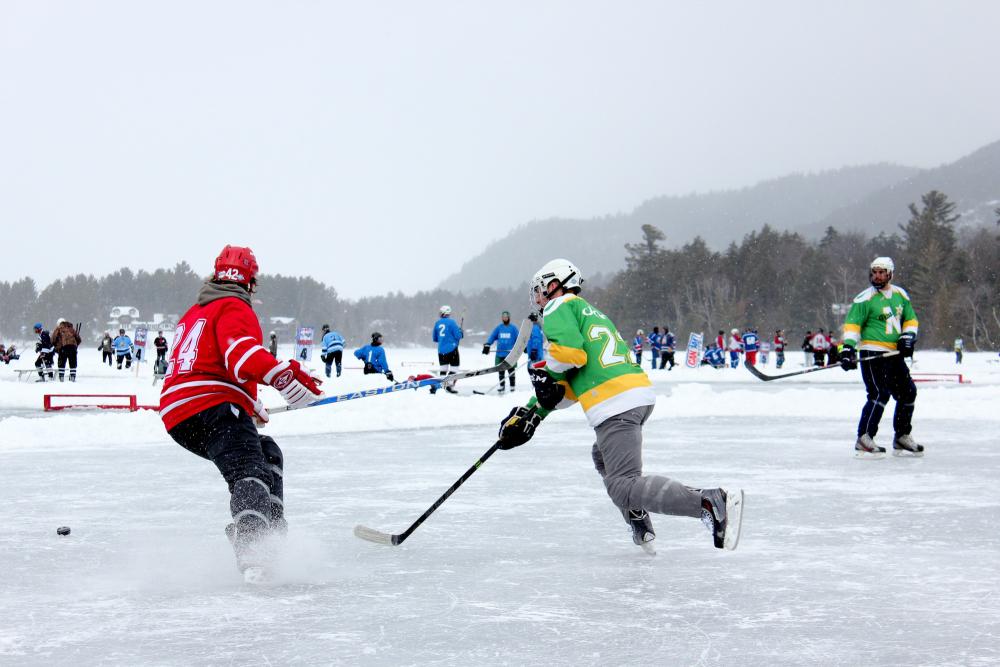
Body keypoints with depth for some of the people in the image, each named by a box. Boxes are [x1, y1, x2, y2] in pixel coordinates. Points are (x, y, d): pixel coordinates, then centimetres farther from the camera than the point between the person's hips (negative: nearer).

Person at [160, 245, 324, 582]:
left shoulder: (194, 313, 31)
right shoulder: (234, 308, 1)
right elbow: (241, 353, -21)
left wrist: (251, 403, 54)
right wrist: (284, 375, -34)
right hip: (212, 410, -9)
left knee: (267, 453, 25)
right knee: (250, 472, -27)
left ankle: (272, 528, 12)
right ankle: (251, 546, -54)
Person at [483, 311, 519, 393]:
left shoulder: (513, 328, 2)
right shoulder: (498, 328, 8)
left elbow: (518, 338, 2)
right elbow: (492, 337, 5)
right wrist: (487, 346, -5)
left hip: (511, 354, -3)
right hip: (500, 353, 3)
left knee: (511, 370, 0)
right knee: (501, 371, 8)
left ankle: (512, 386, 9)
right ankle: (502, 386, 18)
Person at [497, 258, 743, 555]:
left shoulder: (559, 307, 6)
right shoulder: (592, 313, 33)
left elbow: (569, 350, -14)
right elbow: (569, 385, 27)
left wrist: (544, 371, 6)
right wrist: (531, 414, 22)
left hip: (615, 404, -10)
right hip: (641, 393, 10)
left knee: (622, 488, -14)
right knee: (603, 458, 33)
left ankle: (712, 503, -30)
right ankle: (641, 528, 19)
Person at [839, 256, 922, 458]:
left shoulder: (900, 295, 11)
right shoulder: (865, 299, -8)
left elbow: (911, 319, 19)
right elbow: (852, 324, -11)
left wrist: (908, 336, 1)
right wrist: (848, 348, -23)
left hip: (894, 354, 7)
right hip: (872, 354, -7)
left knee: (908, 392, 12)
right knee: (880, 394, -19)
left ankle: (902, 438, 26)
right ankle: (863, 440, -18)